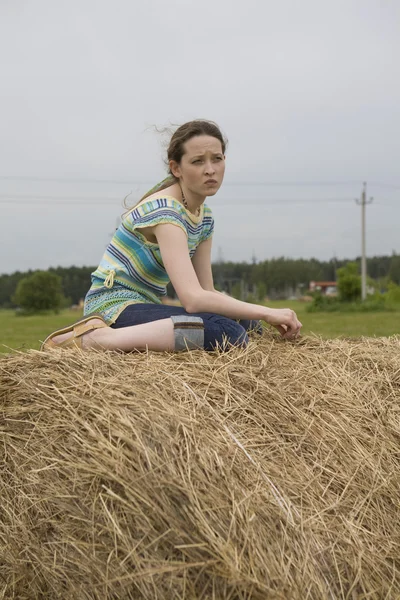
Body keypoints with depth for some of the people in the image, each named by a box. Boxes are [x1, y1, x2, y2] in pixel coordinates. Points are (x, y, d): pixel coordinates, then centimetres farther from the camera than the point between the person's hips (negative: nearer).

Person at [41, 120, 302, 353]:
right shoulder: (163, 210, -18)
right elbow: (193, 298, -28)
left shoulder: (204, 216, 11)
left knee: (247, 321, 7)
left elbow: (207, 291, 9)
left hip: (145, 306, 10)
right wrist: (266, 312, -24)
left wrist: (263, 315, -5)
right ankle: (97, 338, -23)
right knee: (229, 334, -29)